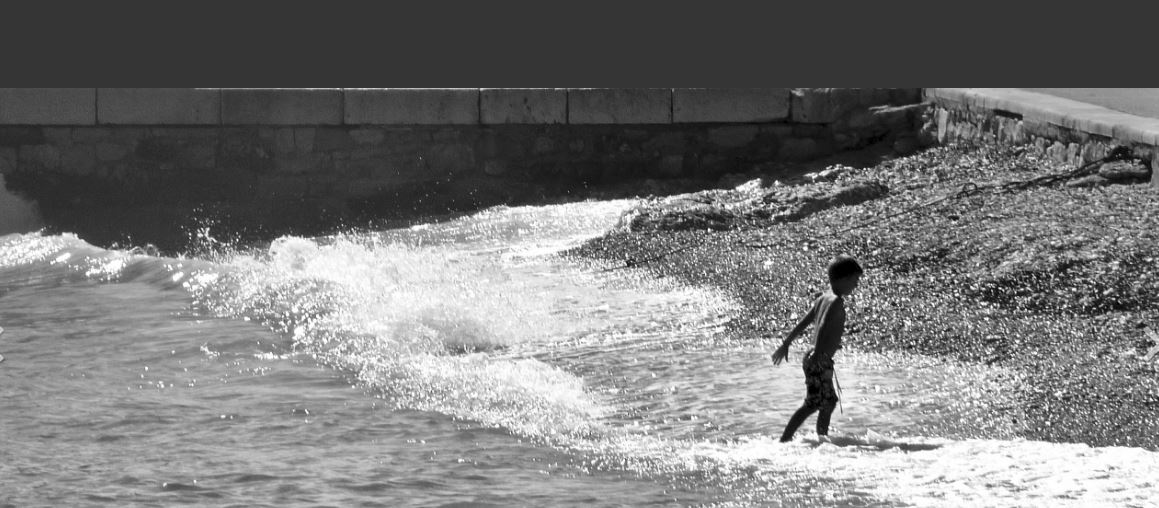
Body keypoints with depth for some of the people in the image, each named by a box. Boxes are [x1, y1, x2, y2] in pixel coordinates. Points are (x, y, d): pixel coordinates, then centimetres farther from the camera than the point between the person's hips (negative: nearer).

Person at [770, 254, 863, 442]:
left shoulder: (823, 298, 14)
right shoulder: (836, 301, -14)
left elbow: (803, 323, 19)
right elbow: (823, 327, -27)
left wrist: (786, 344, 25)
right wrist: (817, 354, -33)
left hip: (816, 359, 10)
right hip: (820, 360, -10)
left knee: (829, 401, 19)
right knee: (812, 404, -9)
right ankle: (785, 439, -11)